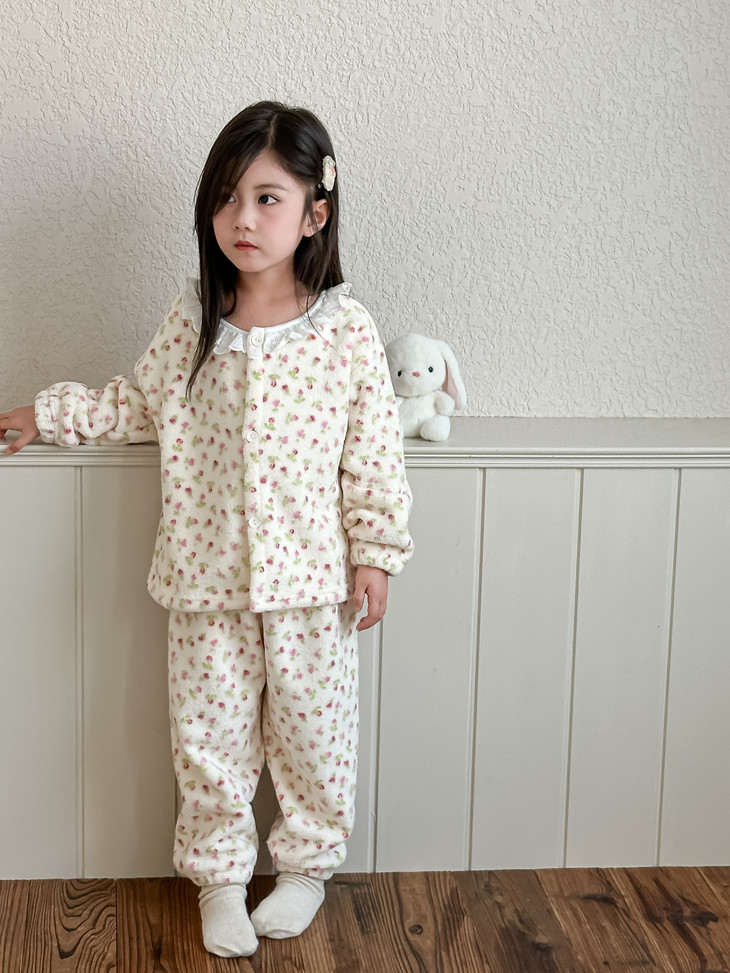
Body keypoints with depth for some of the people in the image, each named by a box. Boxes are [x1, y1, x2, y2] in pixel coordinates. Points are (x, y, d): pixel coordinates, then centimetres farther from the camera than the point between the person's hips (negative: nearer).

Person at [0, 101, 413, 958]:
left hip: (310, 575, -2)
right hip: (207, 574, 2)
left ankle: (307, 862, 34)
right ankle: (218, 873, 29)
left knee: (311, 727, 12)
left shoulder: (345, 328, -8)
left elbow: (372, 453, -4)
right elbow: (140, 404, 15)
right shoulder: (192, 320, -1)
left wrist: (375, 552, -4)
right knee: (208, 732, 10)